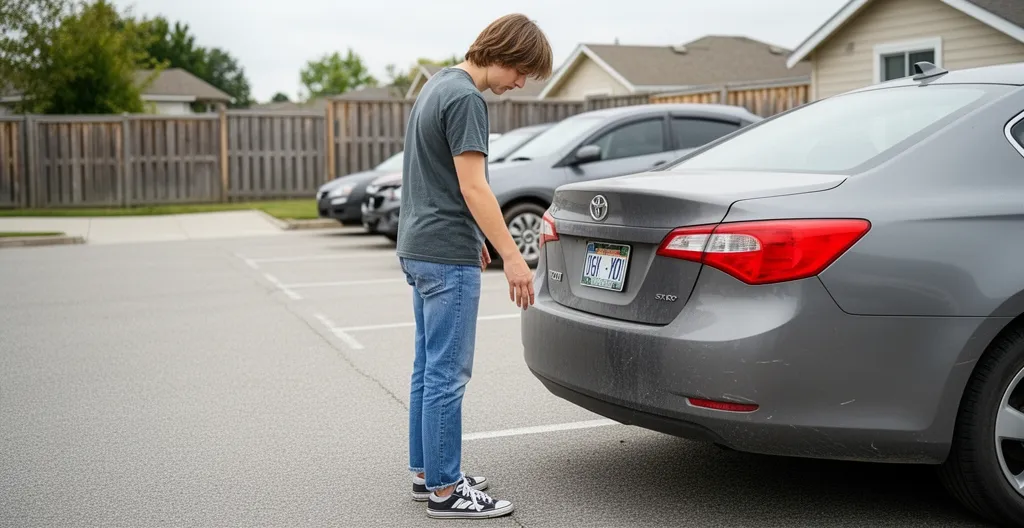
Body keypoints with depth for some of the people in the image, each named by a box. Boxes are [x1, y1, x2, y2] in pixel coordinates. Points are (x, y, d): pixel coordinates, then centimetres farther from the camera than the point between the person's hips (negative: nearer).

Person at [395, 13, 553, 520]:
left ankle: (426, 471, 23)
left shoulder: (438, 83, 15)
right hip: (447, 255, -10)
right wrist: (511, 256, -19)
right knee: (447, 374, -4)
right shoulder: (466, 98, -16)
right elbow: (473, 186, -20)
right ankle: (445, 490, 2)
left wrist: (472, 238, 25)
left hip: (420, 248, 10)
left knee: (429, 367, 14)